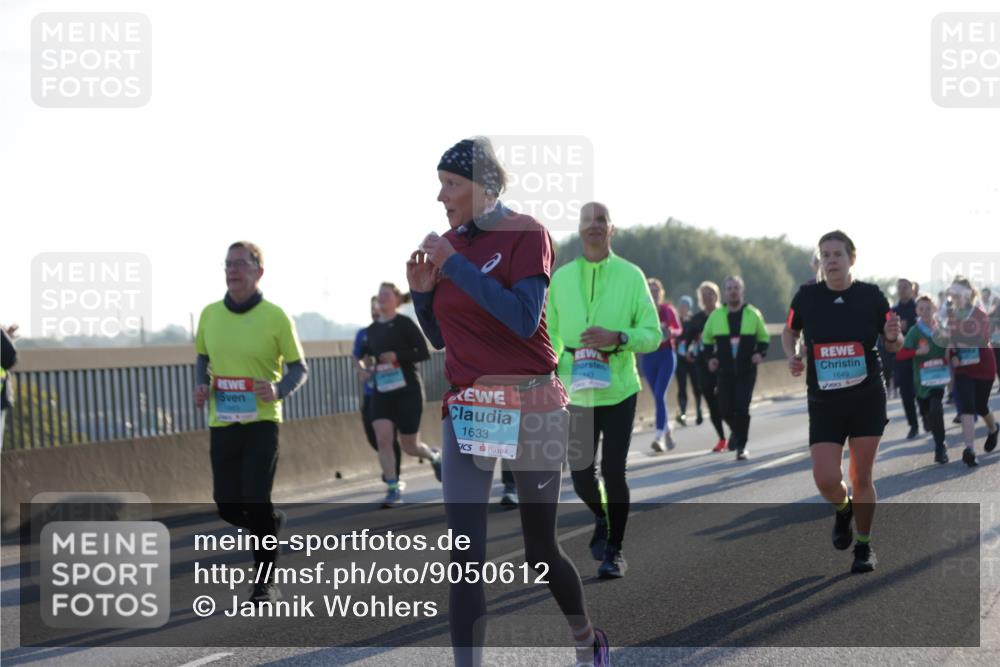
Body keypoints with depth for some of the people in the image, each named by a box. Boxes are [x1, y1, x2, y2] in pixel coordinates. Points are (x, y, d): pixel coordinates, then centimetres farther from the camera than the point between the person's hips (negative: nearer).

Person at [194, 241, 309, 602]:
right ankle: (273, 521, 39)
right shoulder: (210, 314, 5)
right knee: (228, 507, 6)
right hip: (221, 423, 4)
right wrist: (201, 386, 0)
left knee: (256, 503, -10)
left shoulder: (275, 317, -7)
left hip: (261, 421, -4)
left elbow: (299, 367, -1)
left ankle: (266, 583, 6)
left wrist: (279, 390, -20)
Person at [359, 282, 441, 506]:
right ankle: (393, 489, -8)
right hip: (382, 392, 4)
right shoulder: (372, 329, 8)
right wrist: (369, 364, 0)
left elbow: (424, 353, -10)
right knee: (382, 439, -14)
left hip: (407, 390, -4)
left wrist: (397, 356, -23)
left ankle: (435, 456, 36)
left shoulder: (405, 324, -8)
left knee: (409, 446, 2)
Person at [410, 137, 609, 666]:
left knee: (541, 549, 10)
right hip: (466, 409, 4)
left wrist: (456, 266, -20)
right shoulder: (451, 241, 9)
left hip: (529, 408, -4)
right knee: (466, 557, -9)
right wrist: (422, 291, -2)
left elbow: (524, 319, -22)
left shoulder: (525, 234, -7)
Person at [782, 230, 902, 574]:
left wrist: (893, 337, -18)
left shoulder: (871, 296, -4)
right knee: (825, 479, -11)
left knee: (861, 478, 3)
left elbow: (894, 345, 5)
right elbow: (789, 332, 15)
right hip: (824, 403, 1)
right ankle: (842, 510, 25)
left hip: (867, 399, 0)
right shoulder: (807, 296, -2)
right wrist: (792, 355, -5)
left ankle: (864, 546, 22)